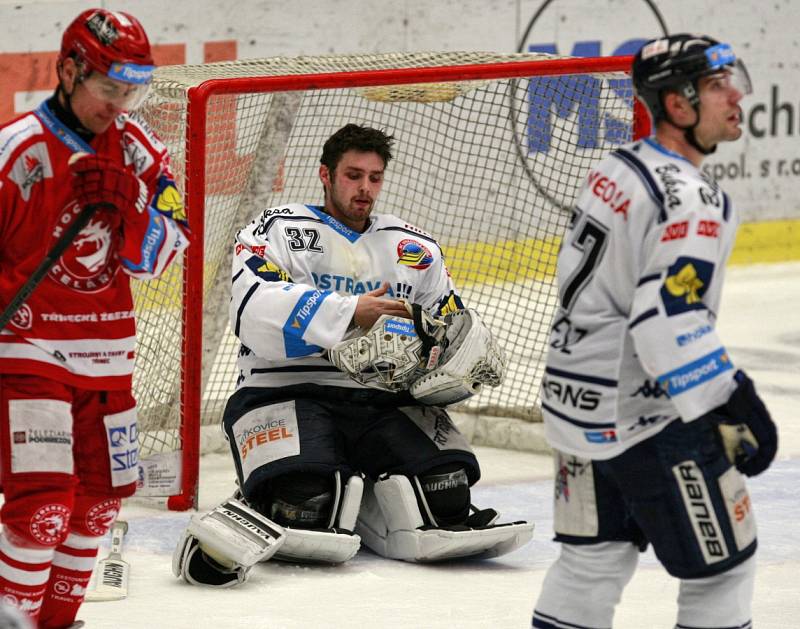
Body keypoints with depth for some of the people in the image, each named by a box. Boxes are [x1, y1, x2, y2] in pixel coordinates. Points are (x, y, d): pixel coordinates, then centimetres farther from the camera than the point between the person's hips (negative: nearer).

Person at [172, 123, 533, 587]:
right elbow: (255, 310, -15)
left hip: (385, 400, 4)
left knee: (443, 485, -25)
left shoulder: (416, 249, 19)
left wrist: (461, 355, -6)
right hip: (286, 391, -4)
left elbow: (455, 329, 20)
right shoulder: (277, 230, 4)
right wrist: (351, 312, -24)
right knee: (308, 501, -30)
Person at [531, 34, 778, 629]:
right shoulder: (690, 198, -20)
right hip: (645, 418, -9)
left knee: (596, 557, 19)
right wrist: (735, 406, -26)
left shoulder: (616, 169, 9)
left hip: (579, 401, 9)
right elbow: (670, 326, -28)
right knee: (723, 562, 2)